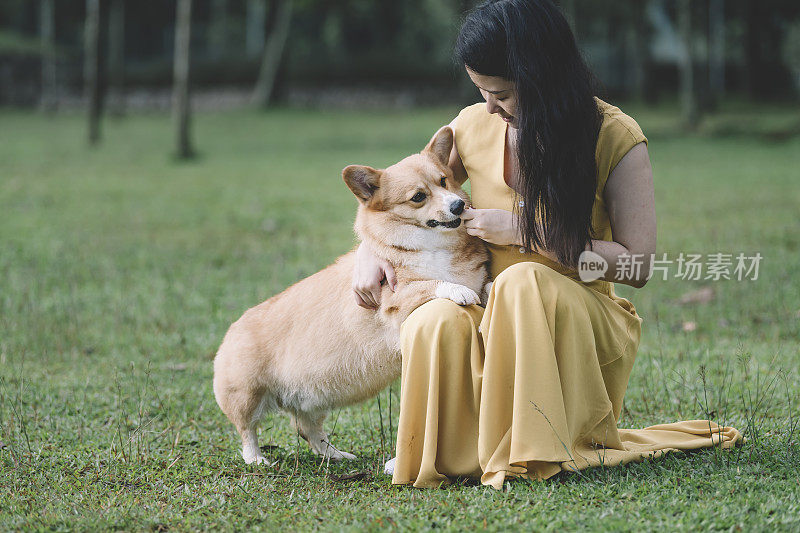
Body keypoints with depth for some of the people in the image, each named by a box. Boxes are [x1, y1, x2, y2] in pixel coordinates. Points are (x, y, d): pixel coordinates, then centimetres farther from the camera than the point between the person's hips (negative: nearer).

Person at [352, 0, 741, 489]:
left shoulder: (616, 137, -9)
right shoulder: (474, 127, 2)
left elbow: (638, 266, -12)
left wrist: (526, 232, -15)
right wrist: (372, 248, -1)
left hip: (582, 320, -3)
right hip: (494, 319, 3)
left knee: (523, 283, -37)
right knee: (433, 325, -33)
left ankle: (534, 451, -23)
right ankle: (444, 452, -4)